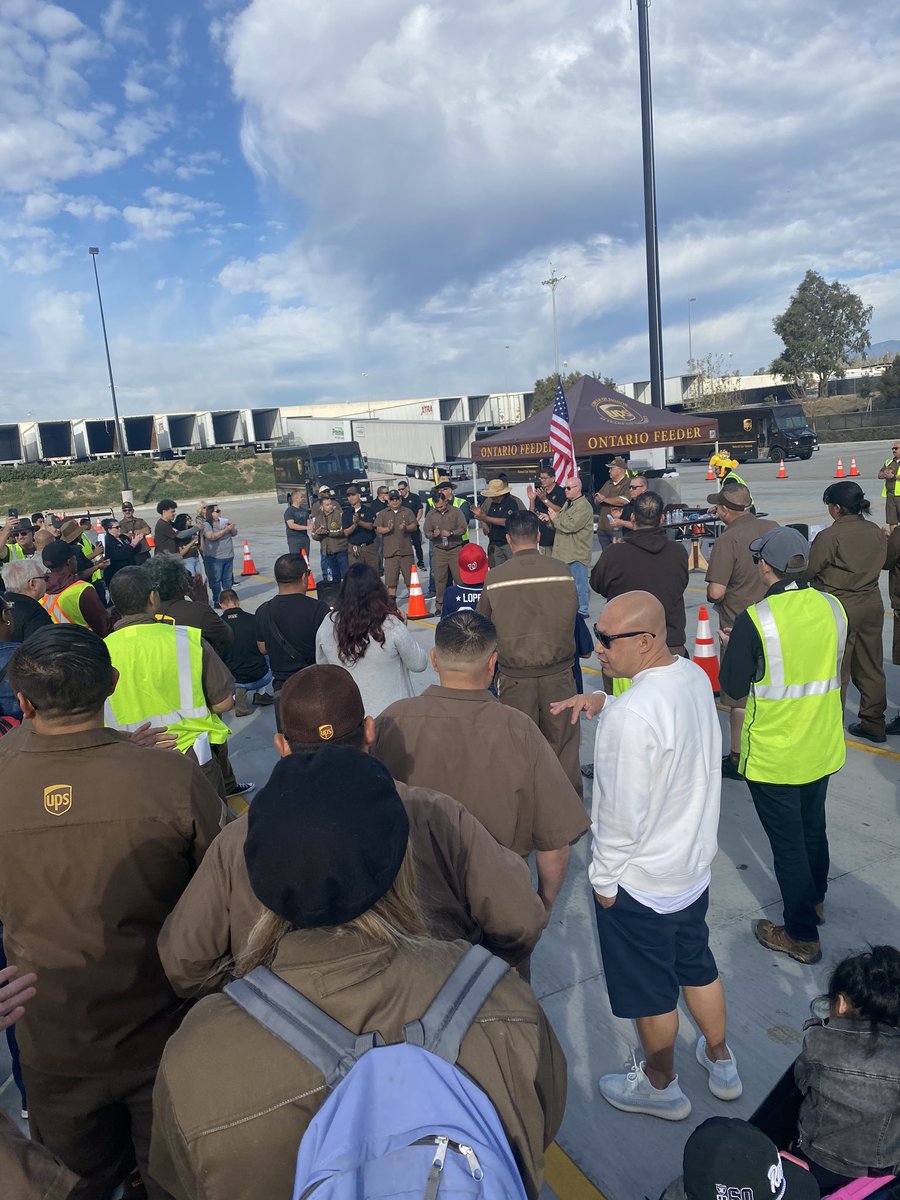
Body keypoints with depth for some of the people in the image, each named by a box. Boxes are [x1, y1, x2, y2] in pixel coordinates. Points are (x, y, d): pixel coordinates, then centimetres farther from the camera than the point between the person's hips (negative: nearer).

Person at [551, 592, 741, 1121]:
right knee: (697, 965, 29)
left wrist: (604, 879, -11)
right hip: (694, 863, 8)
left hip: (640, 882, -8)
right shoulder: (693, 675, -7)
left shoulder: (631, 716, -34)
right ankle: (721, 1064, 50)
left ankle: (661, 1087, 41)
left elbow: (624, 815, -27)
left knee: (650, 992, 17)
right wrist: (601, 701, -3)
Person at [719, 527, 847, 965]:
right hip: (823, 748, 6)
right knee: (814, 827, 26)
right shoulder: (833, 608, -6)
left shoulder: (754, 620, -24)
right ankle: (815, 900, 49)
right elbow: (838, 670, 8)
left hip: (774, 756, -6)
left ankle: (802, 936, 23)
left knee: (788, 842, 9)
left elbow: (733, 687, -14)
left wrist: (730, 647, 2)